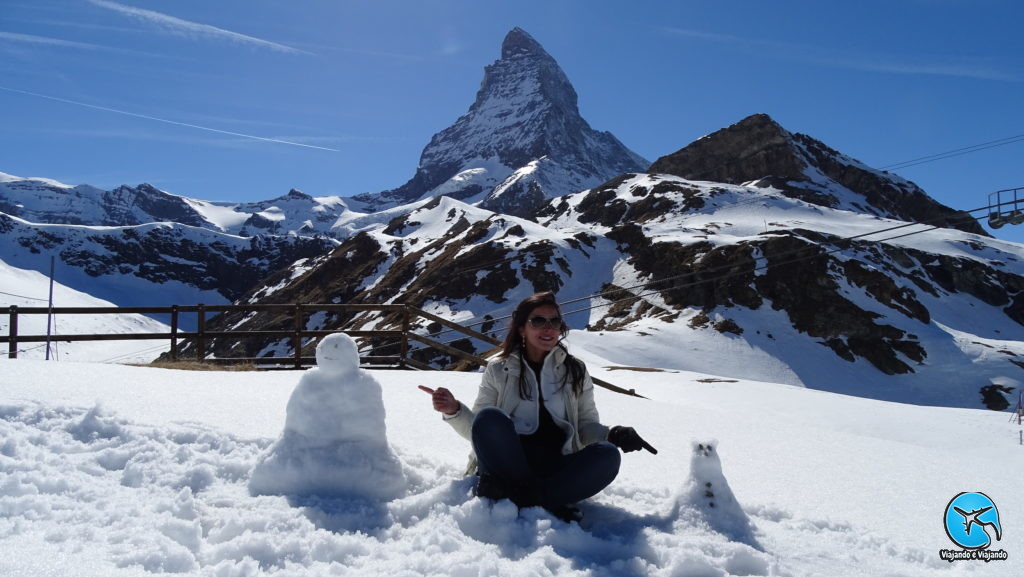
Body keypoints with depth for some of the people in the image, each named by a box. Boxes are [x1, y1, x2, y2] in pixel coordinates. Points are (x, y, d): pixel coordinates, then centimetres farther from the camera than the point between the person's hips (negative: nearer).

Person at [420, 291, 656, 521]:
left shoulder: (575, 371, 12)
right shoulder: (498, 370, 9)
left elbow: (586, 425, 13)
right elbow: (478, 428, 7)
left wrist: (611, 434, -8)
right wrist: (454, 411, -12)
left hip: (557, 465, 2)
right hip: (507, 464, -1)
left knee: (607, 454, -28)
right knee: (490, 416, -29)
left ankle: (511, 496, -33)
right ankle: (546, 501, -28)